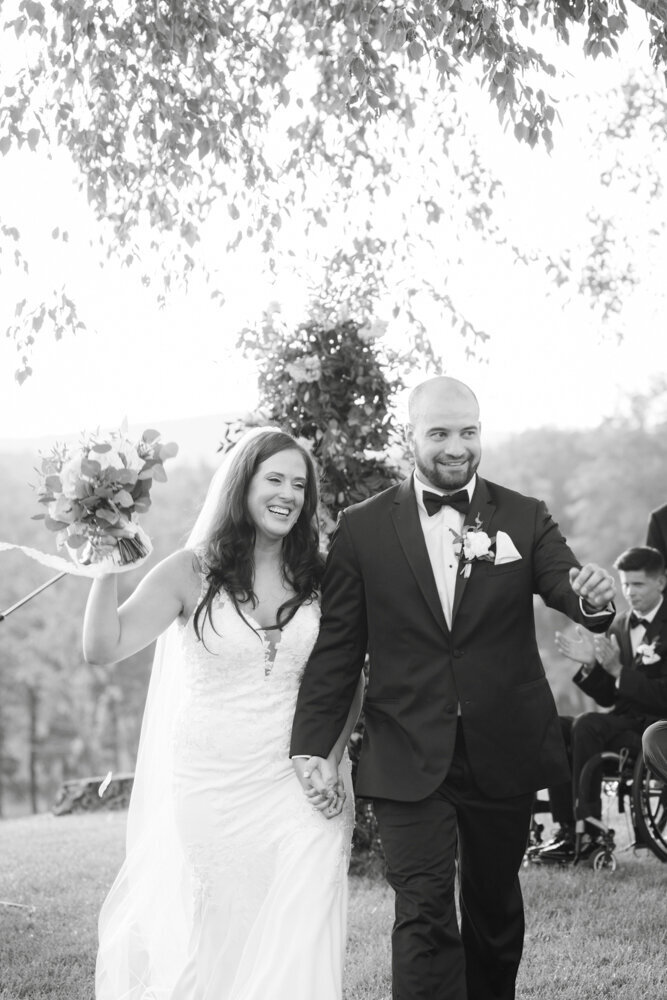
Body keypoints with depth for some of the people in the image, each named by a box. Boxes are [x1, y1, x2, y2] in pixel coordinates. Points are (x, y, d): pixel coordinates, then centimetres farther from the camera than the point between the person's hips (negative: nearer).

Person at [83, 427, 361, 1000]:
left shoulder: (320, 578, 5)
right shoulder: (192, 572, -2)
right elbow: (103, 648, -12)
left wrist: (333, 759, -1)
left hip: (299, 789, 1)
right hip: (208, 792, -1)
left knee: (295, 944, 0)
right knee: (205, 938, 6)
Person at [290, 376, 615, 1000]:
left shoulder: (525, 519, 3)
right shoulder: (362, 529, -1)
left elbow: (563, 584, -12)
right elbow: (336, 650, 0)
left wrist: (592, 594, -36)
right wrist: (312, 748, -8)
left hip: (503, 756, 2)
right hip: (408, 759, -2)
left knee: (496, 910, 17)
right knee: (425, 916, -8)